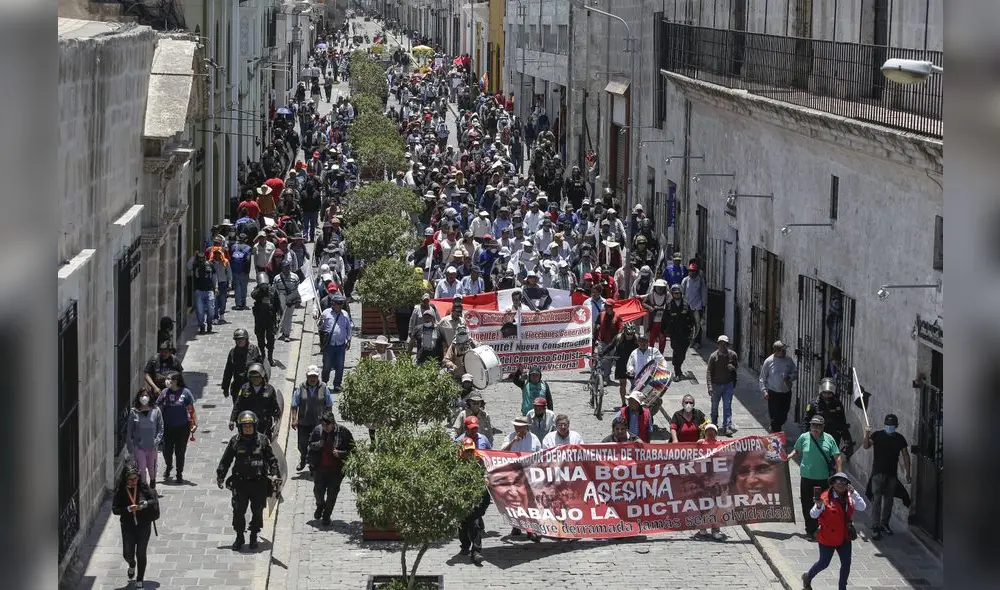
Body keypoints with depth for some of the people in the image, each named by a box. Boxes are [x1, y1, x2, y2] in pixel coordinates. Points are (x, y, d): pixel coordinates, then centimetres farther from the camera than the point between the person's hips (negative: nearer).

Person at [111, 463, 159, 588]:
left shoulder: (143, 487, -9)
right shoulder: (119, 491, -10)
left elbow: (154, 501, -2)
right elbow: (115, 509, -10)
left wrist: (146, 504, -23)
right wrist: (128, 509, -25)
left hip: (144, 525, -1)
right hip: (128, 525, 1)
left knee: (141, 553, 2)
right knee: (127, 553, 3)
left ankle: (140, 579, 20)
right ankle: (132, 565, 41)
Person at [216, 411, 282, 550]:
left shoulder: (262, 440, -1)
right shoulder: (235, 440, 0)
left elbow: (272, 459, 5)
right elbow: (225, 460, 9)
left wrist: (275, 476, -2)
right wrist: (220, 476, 9)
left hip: (259, 482, 0)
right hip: (240, 482, 0)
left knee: (257, 511, 7)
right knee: (238, 511, -2)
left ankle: (254, 537, 24)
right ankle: (239, 537, 13)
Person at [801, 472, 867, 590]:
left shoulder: (849, 498, 0)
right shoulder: (825, 498, -18)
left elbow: (862, 507, -11)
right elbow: (813, 515, -19)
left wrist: (854, 493, -21)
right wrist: (818, 506, -41)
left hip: (844, 538, 5)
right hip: (828, 538, -5)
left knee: (846, 563, 8)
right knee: (824, 563, 9)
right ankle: (808, 577, 37)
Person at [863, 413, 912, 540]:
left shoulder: (900, 438, 4)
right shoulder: (877, 435, -6)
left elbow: (905, 456, 9)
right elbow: (866, 446, -18)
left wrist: (907, 474, 7)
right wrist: (867, 435, -37)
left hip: (892, 475, 4)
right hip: (878, 473, -4)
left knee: (889, 500, 12)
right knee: (877, 500, -9)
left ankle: (884, 524, 27)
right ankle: (875, 527, -10)